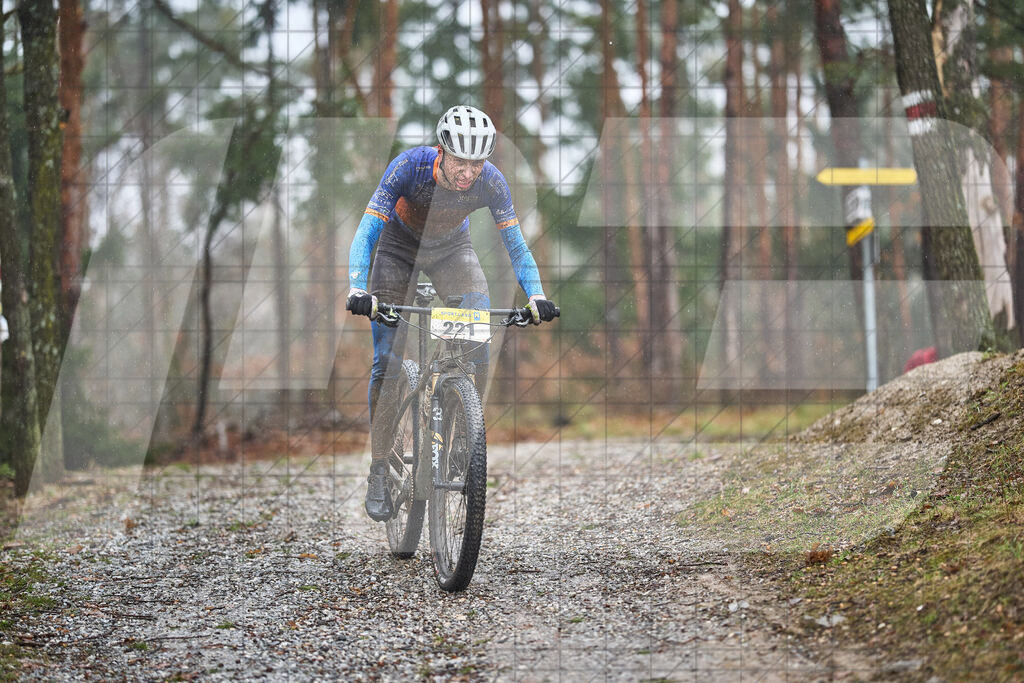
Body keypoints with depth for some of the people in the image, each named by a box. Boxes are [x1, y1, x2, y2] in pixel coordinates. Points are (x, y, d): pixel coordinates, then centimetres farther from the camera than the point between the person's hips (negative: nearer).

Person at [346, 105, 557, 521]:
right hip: (399, 248, -2)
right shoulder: (410, 166, -34)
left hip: (451, 248, 2)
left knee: (479, 346, -20)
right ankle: (379, 470, -4)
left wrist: (536, 295, -38)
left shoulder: (490, 182, -28)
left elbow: (515, 243, -22)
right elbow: (368, 230, -34)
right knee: (387, 358, -12)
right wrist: (358, 290, -49)